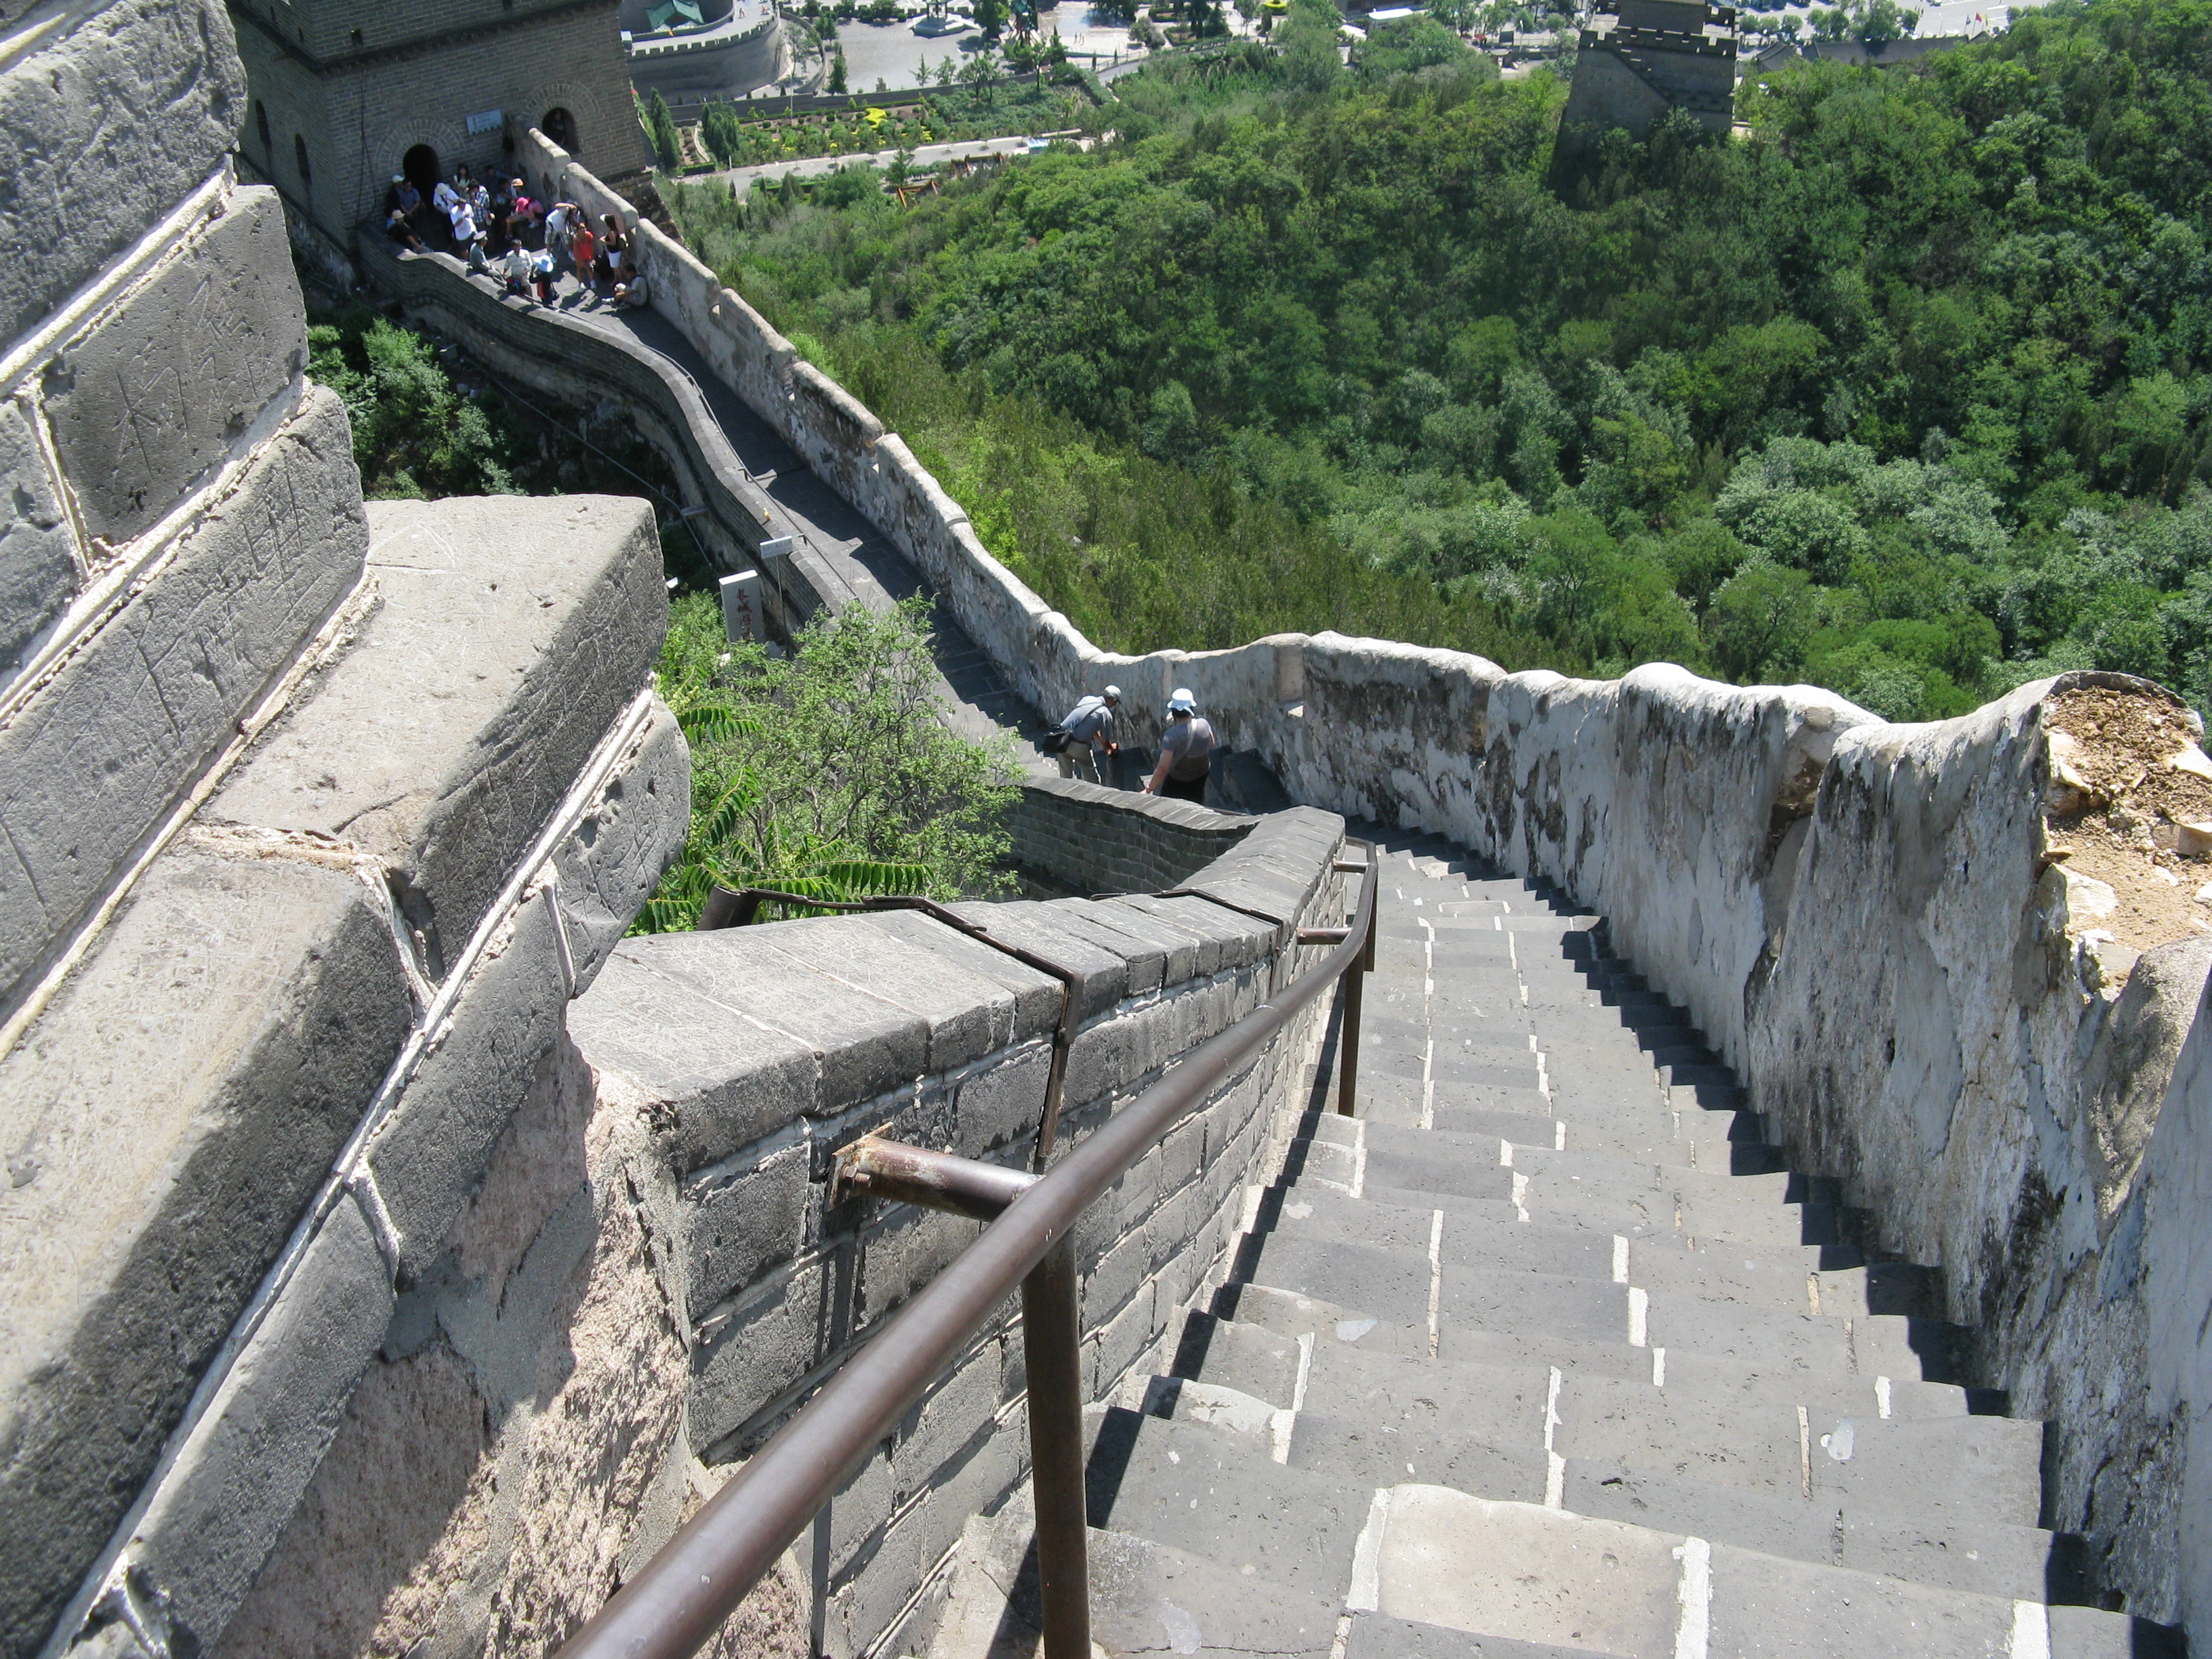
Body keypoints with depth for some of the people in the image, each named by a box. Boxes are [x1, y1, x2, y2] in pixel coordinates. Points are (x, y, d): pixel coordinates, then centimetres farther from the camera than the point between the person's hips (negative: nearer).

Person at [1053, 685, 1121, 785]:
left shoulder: (1087, 699, 12)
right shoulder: (1106, 714, -7)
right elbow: (1105, 742, 1)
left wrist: (1105, 746, 33)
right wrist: (1112, 748, 25)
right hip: (1079, 746, -6)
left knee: (1066, 776, 24)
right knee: (1092, 779, 9)